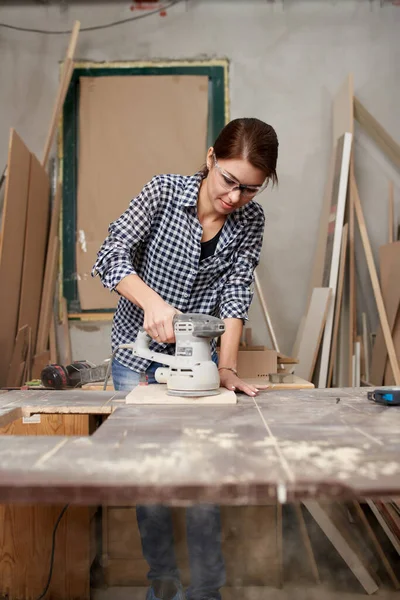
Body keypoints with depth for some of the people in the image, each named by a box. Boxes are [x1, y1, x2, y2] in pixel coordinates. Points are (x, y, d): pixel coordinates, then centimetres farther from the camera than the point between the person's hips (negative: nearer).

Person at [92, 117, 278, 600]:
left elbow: (235, 292, -8)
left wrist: (226, 368, -19)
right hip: (138, 352, -1)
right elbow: (110, 256, -18)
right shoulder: (165, 191, -13)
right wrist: (151, 300, -35)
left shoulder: (250, 220, -4)